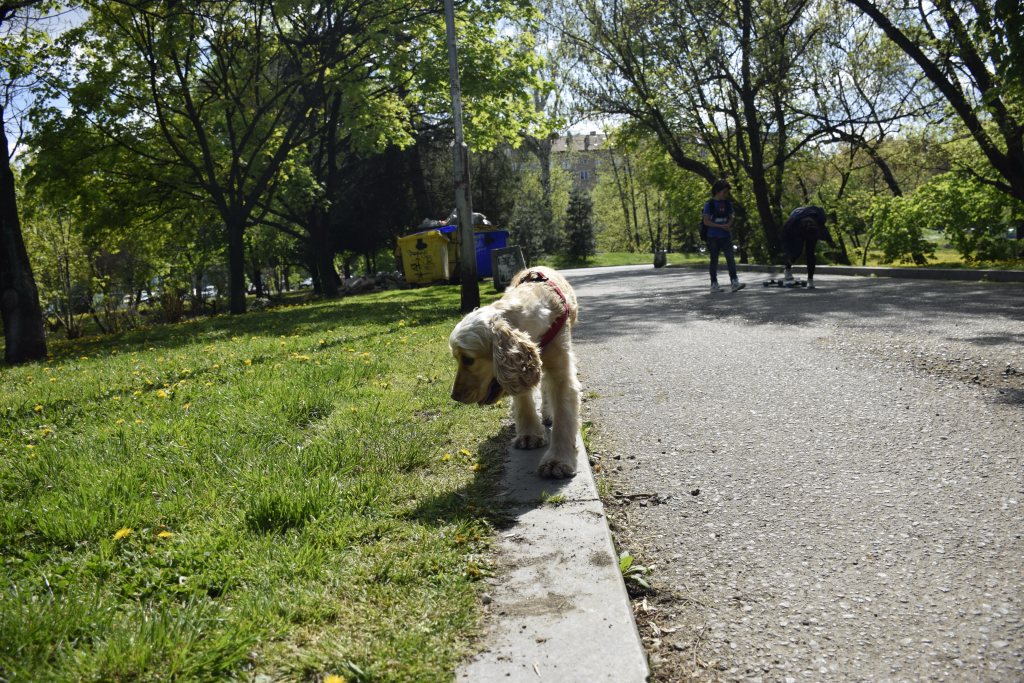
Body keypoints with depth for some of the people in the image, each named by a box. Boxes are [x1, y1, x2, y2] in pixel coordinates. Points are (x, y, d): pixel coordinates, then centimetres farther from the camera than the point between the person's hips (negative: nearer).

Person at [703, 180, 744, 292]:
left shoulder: (728, 204, 9)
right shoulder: (709, 204, -7)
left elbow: (730, 218, 15)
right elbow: (706, 221, -11)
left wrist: (728, 225, -9)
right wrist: (721, 226, -18)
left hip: (726, 236, 4)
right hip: (713, 237, -4)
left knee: (730, 258, -8)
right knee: (714, 261, 4)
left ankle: (735, 282, -14)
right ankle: (714, 284, 12)